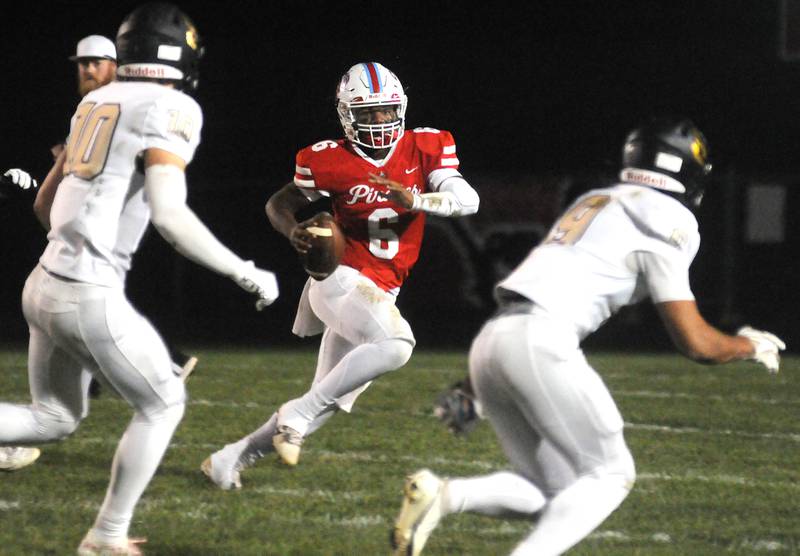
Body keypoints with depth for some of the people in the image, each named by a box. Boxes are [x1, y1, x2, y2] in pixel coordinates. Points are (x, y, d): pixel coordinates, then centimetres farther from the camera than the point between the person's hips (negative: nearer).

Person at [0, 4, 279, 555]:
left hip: (45, 283, 7)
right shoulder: (171, 109, -10)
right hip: (90, 297, -7)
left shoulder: (97, 102, 12)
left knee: (55, 418, 21)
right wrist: (246, 274, -13)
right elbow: (168, 214, -20)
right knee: (163, 404, 13)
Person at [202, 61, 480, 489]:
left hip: (379, 295, 5)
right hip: (341, 279, -5)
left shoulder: (423, 149, 1)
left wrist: (413, 200, -26)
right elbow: (279, 203, 7)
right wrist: (294, 232, -15)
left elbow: (468, 201, -10)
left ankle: (231, 459, 20)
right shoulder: (331, 161, -6)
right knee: (396, 345, -32)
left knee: (328, 402, 8)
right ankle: (297, 416, -21)